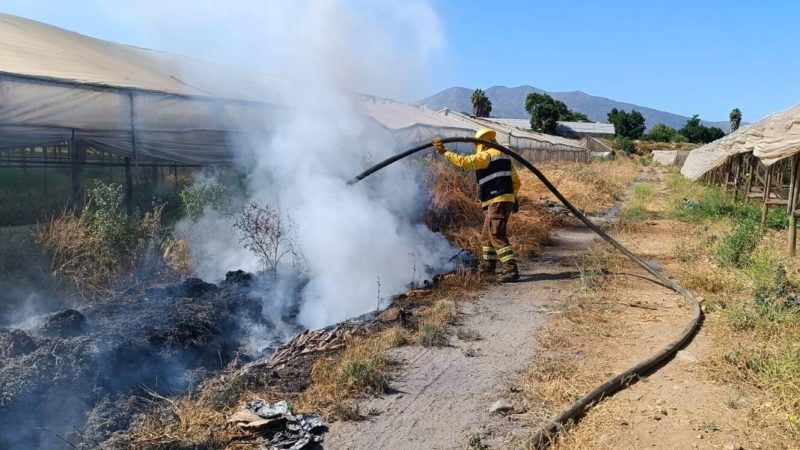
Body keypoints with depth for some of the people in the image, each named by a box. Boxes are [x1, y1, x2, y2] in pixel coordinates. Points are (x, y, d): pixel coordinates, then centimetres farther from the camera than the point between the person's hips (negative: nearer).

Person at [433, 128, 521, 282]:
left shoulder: (486, 155, -9)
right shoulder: (504, 156, 19)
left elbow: (463, 161, -17)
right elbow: (515, 181, 22)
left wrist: (444, 152, -9)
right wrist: (513, 197, 28)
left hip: (497, 201, -10)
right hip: (507, 198, 10)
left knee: (497, 235, -13)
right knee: (487, 235, 20)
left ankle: (511, 269, -18)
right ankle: (488, 266, 30)